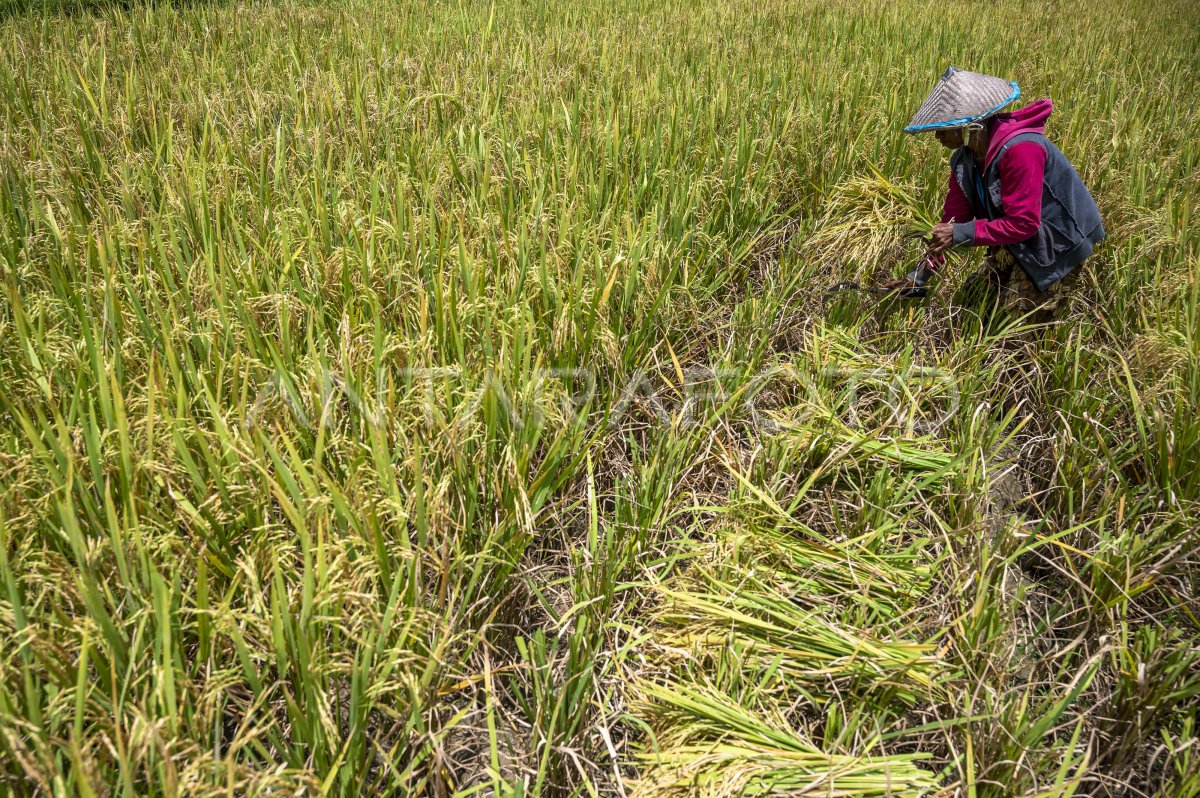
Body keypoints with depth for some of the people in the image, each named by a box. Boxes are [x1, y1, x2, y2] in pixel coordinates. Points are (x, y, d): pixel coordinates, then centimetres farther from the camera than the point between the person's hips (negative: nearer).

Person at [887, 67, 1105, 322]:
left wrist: (960, 234, -29)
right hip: (1015, 244, 8)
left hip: (1056, 245, -8)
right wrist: (920, 275, -8)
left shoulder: (1019, 150, -30)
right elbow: (954, 217, -2)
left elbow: (1023, 224, -29)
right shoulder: (965, 158, -4)